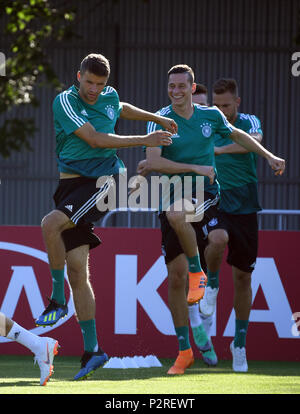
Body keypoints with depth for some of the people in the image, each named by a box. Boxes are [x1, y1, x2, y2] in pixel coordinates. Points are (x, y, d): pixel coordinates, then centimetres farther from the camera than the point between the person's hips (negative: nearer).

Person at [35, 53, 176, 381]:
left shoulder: (110, 97, 7)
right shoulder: (65, 102, -5)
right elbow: (95, 139, -12)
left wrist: (158, 119, 32)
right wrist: (144, 141, -10)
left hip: (101, 182, -1)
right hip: (71, 182, 1)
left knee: (51, 224, -30)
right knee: (77, 271, 0)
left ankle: (58, 301, -15)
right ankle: (91, 350, 7)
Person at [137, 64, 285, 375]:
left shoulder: (211, 115, 5)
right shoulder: (161, 120, -3)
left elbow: (238, 135, 25)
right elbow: (153, 162, -14)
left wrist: (269, 156, 20)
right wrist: (195, 168, -16)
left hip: (205, 195, 0)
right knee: (175, 277, -4)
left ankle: (199, 270, -1)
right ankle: (184, 350, 6)